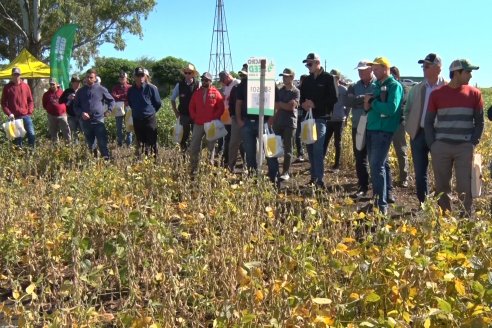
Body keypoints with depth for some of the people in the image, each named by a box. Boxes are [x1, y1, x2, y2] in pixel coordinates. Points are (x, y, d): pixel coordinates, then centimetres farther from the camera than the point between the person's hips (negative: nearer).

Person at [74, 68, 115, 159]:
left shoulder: (101, 89, 2)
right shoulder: (81, 91, 8)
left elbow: (111, 100, 14)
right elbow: (76, 106, 12)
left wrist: (109, 110, 1)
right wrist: (81, 113, -7)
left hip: (99, 121, -3)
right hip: (86, 122, 3)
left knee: (102, 143, -12)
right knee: (89, 145, 11)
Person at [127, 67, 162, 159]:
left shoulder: (151, 88, -7)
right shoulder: (131, 90, 4)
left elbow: (158, 103, 1)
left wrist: (151, 112, 8)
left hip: (149, 119, -4)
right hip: (137, 120, 4)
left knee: (151, 143, -2)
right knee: (140, 143, 11)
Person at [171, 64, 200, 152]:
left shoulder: (198, 85, -5)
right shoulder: (179, 85, 1)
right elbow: (172, 99, 11)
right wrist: (176, 112, 6)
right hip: (184, 115, 1)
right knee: (184, 136, 7)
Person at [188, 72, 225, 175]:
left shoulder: (215, 93, -2)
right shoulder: (197, 93, 9)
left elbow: (221, 108, -4)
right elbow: (191, 107, 14)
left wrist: (214, 118, -11)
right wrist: (194, 117, 2)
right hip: (198, 124, 3)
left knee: (211, 147, 7)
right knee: (194, 147, -1)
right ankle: (193, 169, 6)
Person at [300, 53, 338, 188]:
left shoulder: (328, 78, -2)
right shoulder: (307, 80, 17)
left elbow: (334, 98, -10)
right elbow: (302, 96, 23)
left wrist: (315, 104, -15)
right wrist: (303, 104, -1)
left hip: (320, 118, -6)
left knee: (318, 149, -12)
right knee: (310, 149, 8)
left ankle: (319, 179, -11)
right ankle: (313, 177, 16)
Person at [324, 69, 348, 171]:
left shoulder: (343, 89, -3)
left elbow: (347, 104, 0)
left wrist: (345, 116, -5)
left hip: (339, 120, -3)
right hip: (328, 119, 3)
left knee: (337, 142, 6)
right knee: (324, 141, 1)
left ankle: (337, 164, 12)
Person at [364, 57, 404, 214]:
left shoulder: (394, 86, -8)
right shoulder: (377, 85, 15)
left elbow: (391, 108, -22)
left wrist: (373, 103, -11)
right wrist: (367, 106, -2)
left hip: (384, 130, -8)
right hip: (371, 129, 8)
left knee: (377, 166, -13)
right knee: (380, 164, 17)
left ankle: (382, 204, -11)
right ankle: (386, 195, 31)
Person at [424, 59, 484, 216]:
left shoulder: (474, 93, 5)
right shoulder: (437, 94, 4)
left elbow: (479, 122, 9)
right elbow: (428, 122, 7)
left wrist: (473, 143, -2)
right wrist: (432, 144, -2)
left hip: (465, 147, 0)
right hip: (441, 146, 0)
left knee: (465, 186, -2)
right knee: (442, 186, 6)